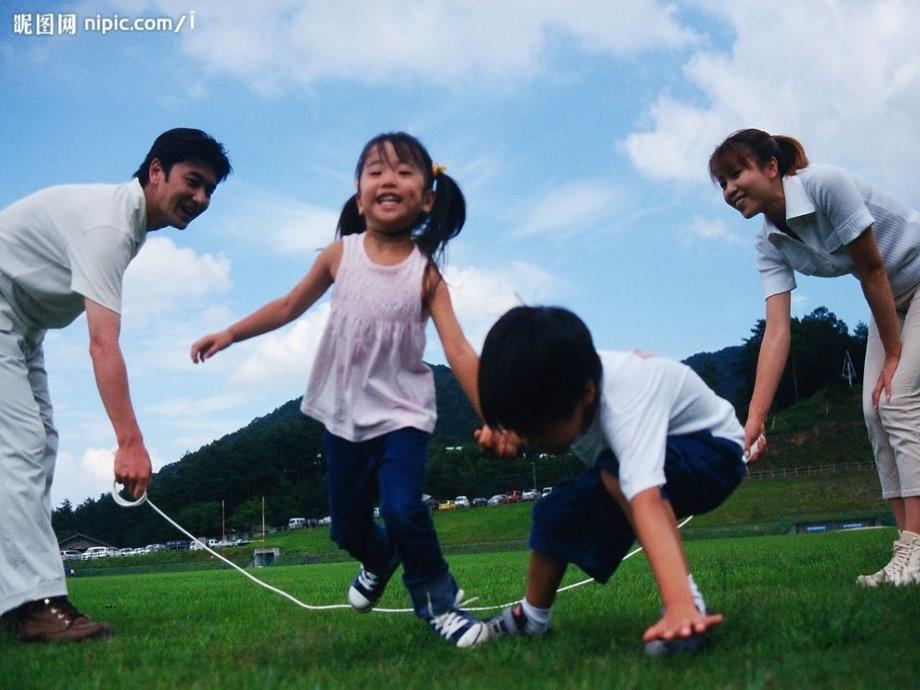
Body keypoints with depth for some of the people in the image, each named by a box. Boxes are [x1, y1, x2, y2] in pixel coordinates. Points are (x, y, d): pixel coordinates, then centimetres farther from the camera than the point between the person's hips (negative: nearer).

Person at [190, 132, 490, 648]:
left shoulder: (425, 271, -10)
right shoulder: (340, 255, -4)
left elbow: (459, 351, -15)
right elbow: (290, 306, 11)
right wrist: (230, 334, 7)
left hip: (403, 412, -3)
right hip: (345, 415, 3)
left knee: (403, 509, -24)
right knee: (347, 528, 12)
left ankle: (439, 601, 1)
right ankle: (380, 560, 49)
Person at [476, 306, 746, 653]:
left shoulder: (624, 401, -41)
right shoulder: (556, 385, -19)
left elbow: (647, 503, -55)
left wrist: (679, 606, -65)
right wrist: (501, 426, -16)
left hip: (712, 453, -8)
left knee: (617, 469, -35)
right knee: (557, 511, -4)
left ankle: (690, 607, -30)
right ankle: (531, 617, 18)